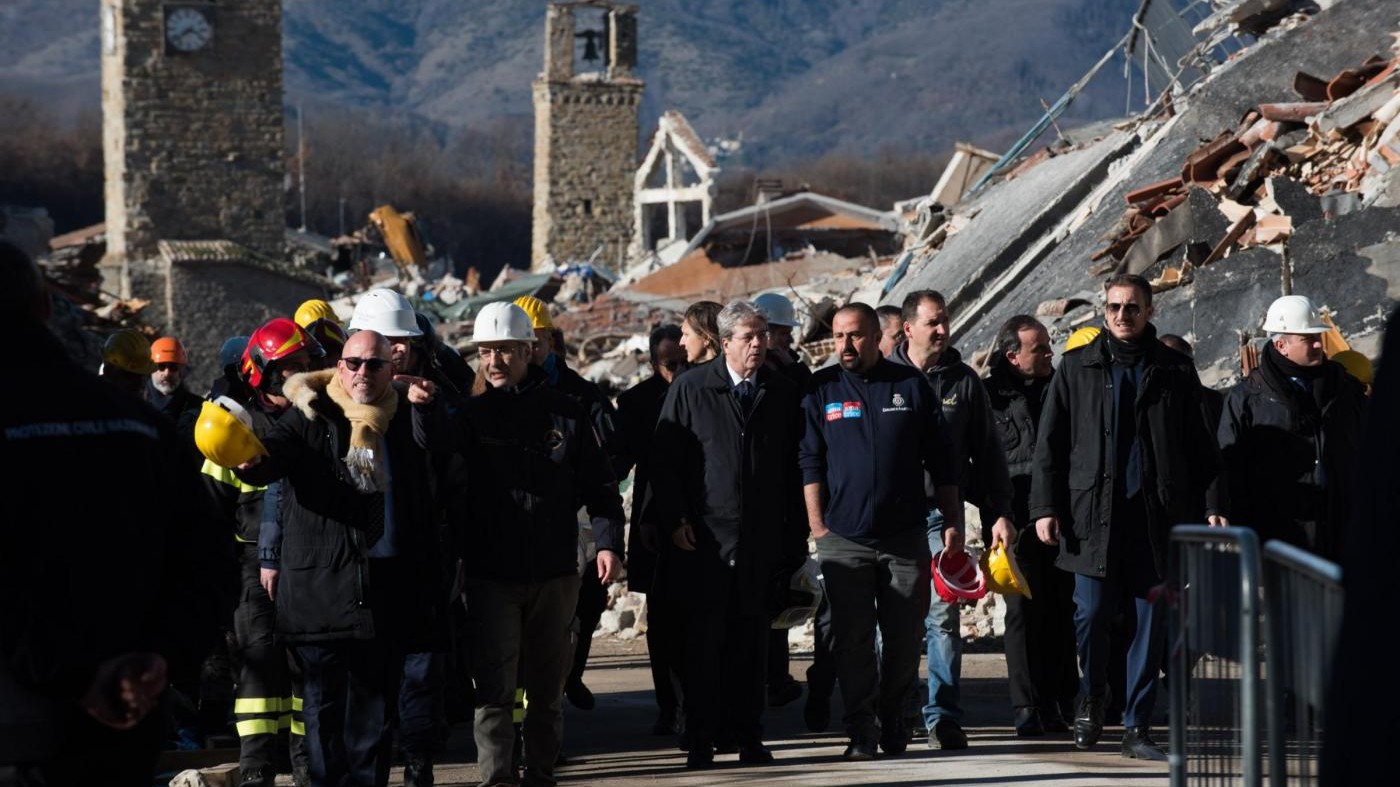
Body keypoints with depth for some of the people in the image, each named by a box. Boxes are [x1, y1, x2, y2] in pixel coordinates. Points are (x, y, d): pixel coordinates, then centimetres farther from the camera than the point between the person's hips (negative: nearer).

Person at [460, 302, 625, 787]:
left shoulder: (564, 414, 4)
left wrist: (609, 542, -4)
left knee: (548, 684, 11)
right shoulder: (470, 414, 1)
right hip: (490, 575, -2)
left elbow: (599, 486, 6)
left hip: (554, 574, 2)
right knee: (494, 685, -7)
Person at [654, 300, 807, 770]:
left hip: (763, 538, 2)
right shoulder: (690, 390, 0)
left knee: (752, 639, 6)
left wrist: (795, 533, 8)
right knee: (704, 639, -1)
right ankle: (702, 740, 4)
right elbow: (667, 459, 2)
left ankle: (748, 736, 14)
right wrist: (675, 519, -6)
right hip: (704, 537, -2)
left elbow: (793, 468, 12)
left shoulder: (783, 395, 8)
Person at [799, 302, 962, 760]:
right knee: (853, 638, -1)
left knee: (903, 636, 4)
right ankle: (861, 732, 4)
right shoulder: (821, 391, 6)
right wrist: (817, 526, -3)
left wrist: (952, 521, 6)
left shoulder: (911, 386, 7)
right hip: (844, 538, 0)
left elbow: (939, 460, 10)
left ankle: (892, 718, 20)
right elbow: (810, 462, 5)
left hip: (905, 534, 1)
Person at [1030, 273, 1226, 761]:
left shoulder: (1174, 371, 9)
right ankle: (1091, 698, 23)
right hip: (1093, 511, -1)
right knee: (1091, 614, -4)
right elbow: (1050, 443, 7)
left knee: (1152, 621, 1)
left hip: (1157, 514, 1)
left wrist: (1212, 505, 1)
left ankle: (1137, 726, 8)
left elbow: (1200, 447, 10)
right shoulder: (1077, 368, 8)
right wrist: (1045, 507, -1)